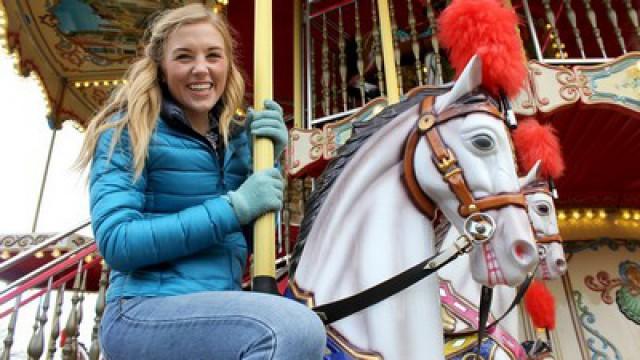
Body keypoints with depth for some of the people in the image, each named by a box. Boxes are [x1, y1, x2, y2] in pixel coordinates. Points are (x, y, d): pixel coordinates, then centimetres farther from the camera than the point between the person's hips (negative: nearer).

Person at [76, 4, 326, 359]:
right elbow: (116, 242, -15)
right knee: (296, 328, -28)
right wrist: (233, 207, -17)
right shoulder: (128, 131, -4)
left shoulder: (237, 139, 11)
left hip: (219, 313, 6)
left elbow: (254, 242, 12)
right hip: (145, 313, -5)